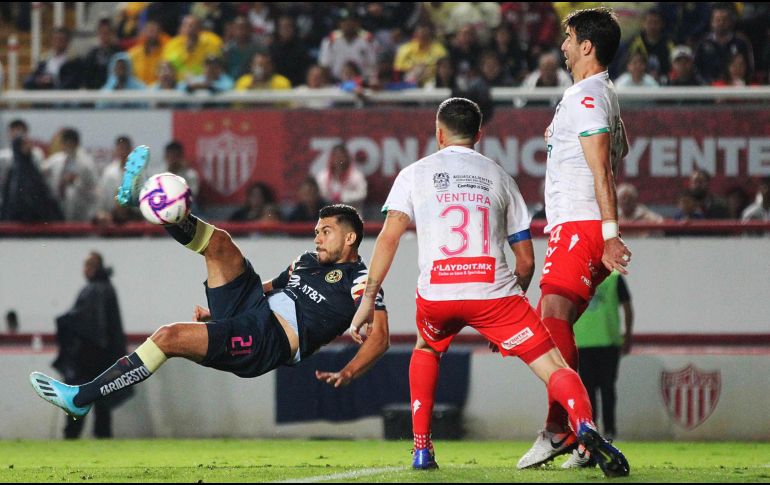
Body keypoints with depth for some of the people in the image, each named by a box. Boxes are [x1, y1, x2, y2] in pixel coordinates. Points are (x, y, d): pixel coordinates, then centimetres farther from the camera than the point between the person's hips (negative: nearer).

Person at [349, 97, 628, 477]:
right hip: (494, 289, -1)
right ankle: (584, 425, -33)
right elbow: (526, 261, 18)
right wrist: (507, 305, 30)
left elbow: (389, 236, 1)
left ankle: (421, 449, 25)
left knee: (426, 350, 34)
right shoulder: (499, 177, 20)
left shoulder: (415, 174, 16)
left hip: (436, 294, 1)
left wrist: (369, 298, 0)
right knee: (554, 367, -2)